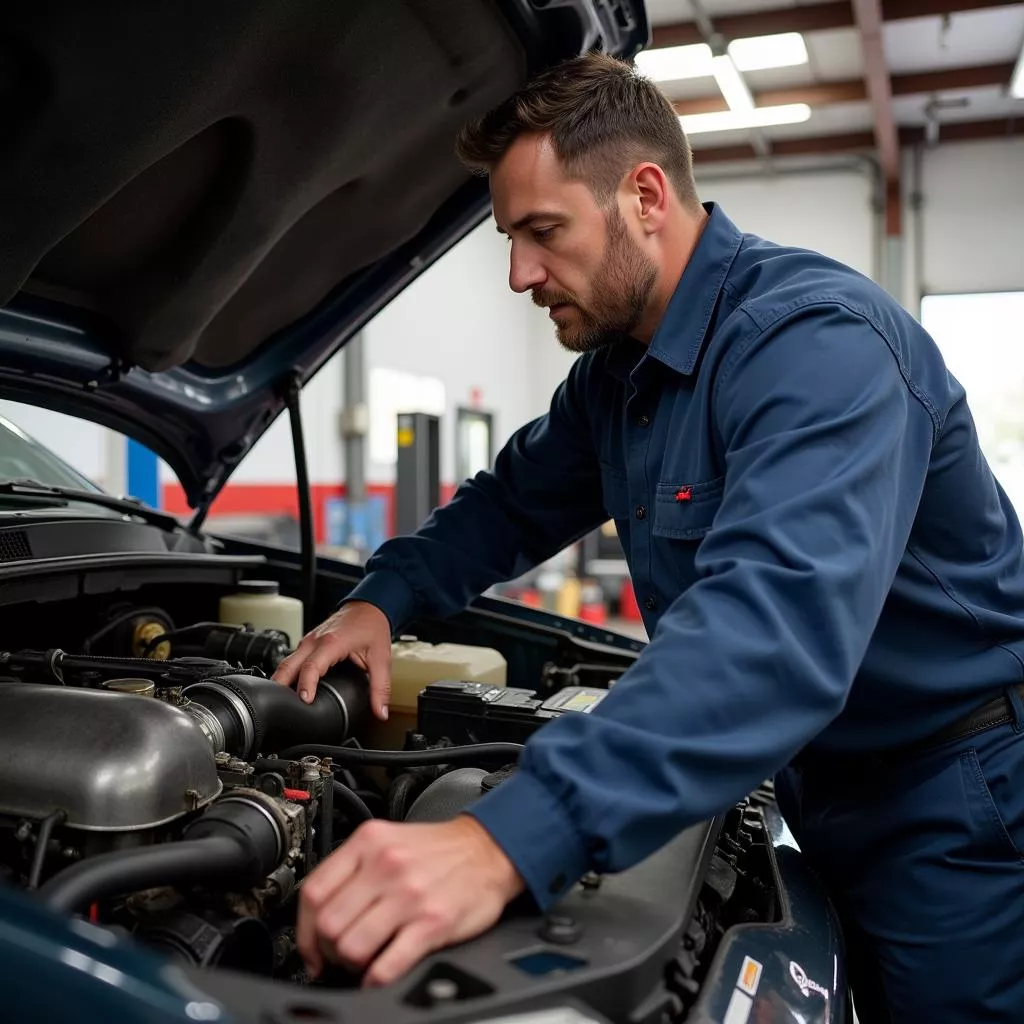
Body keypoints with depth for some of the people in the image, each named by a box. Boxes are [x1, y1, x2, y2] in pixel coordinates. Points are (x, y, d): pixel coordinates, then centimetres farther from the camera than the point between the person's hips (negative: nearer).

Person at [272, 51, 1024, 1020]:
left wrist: (508, 842, -53)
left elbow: (778, 619, -44)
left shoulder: (816, 338, -28)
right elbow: (514, 500, 15)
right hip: (826, 789, 8)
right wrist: (381, 600, -2)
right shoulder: (617, 368, 2)